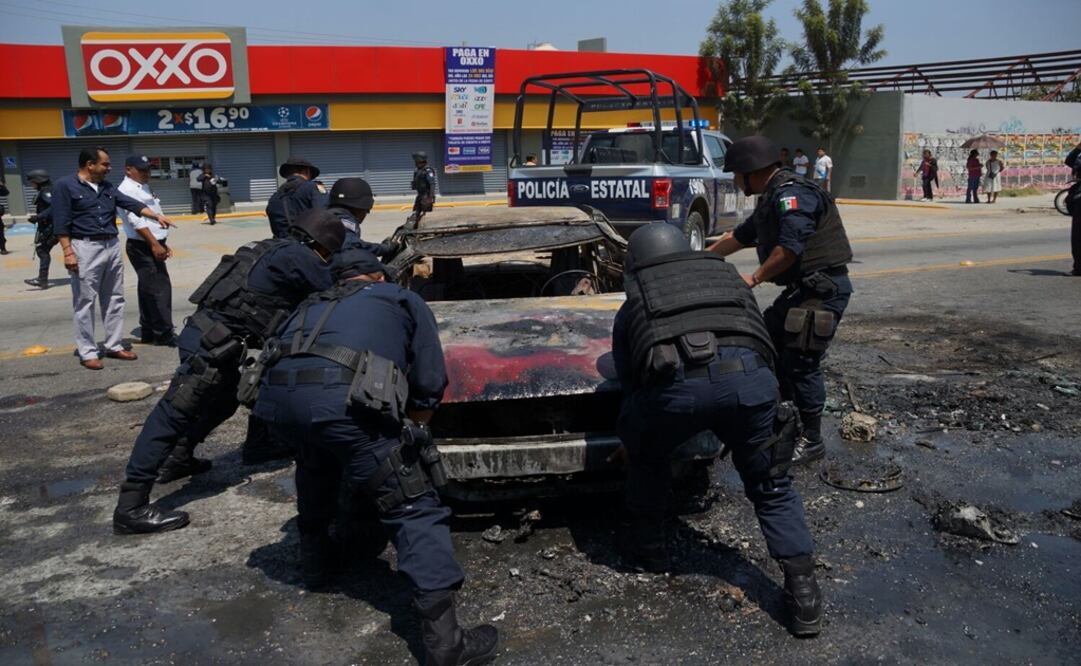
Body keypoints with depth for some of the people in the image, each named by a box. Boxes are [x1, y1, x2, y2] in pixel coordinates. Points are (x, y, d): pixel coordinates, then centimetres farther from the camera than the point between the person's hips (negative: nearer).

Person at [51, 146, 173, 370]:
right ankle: (87, 352, 3)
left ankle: (114, 346, 20)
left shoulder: (107, 187, 14)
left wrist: (157, 216, -5)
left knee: (114, 299, 10)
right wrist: (68, 252, -16)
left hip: (112, 246, 7)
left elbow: (132, 204, 8)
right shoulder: (65, 186, -6)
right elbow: (61, 222, -10)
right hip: (86, 248, -7)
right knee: (85, 302, -3)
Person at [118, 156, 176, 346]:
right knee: (159, 289, -11)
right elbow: (137, 221, -21)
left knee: (148, 289, 13)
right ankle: (164, 334, -7)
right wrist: (154, 244, -25)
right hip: (142, 247, -10)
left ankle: (148, 332, 20)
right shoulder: (128, 190, -13)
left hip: (152, 246, 10)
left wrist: (163, 243, 22)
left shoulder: (144, 188, 19)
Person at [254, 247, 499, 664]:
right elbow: (430, 384, 18)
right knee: (415, 509, 3)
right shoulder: (402, 299, 26)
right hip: (341, 397, -5)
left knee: (316, 465, 38)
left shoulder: (312, 305, 38)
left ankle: (315, 562, 51)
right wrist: (408, 436, 34)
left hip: (276, 393, 6)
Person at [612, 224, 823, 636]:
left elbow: (628, 381, 30)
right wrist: (732, 425, 49)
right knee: (772, 488, 22)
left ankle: (649, 549, 43)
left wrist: (631, 440, 46)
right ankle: (803, 591, 16)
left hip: (676, 384, -1)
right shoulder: (726, 273, 35)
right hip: (748, 376, 2)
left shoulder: (632, 306, 30)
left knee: (647, 459, 31)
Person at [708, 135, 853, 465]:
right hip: (802, 288, 11)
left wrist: (754, 279, -15)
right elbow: (739, 236, 30)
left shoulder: (791, 194, -15)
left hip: (824, 289, -11)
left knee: (801, 363, -6)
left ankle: (812, 441, 6)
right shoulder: (771, 198, 18)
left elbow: (789, 248, -26)